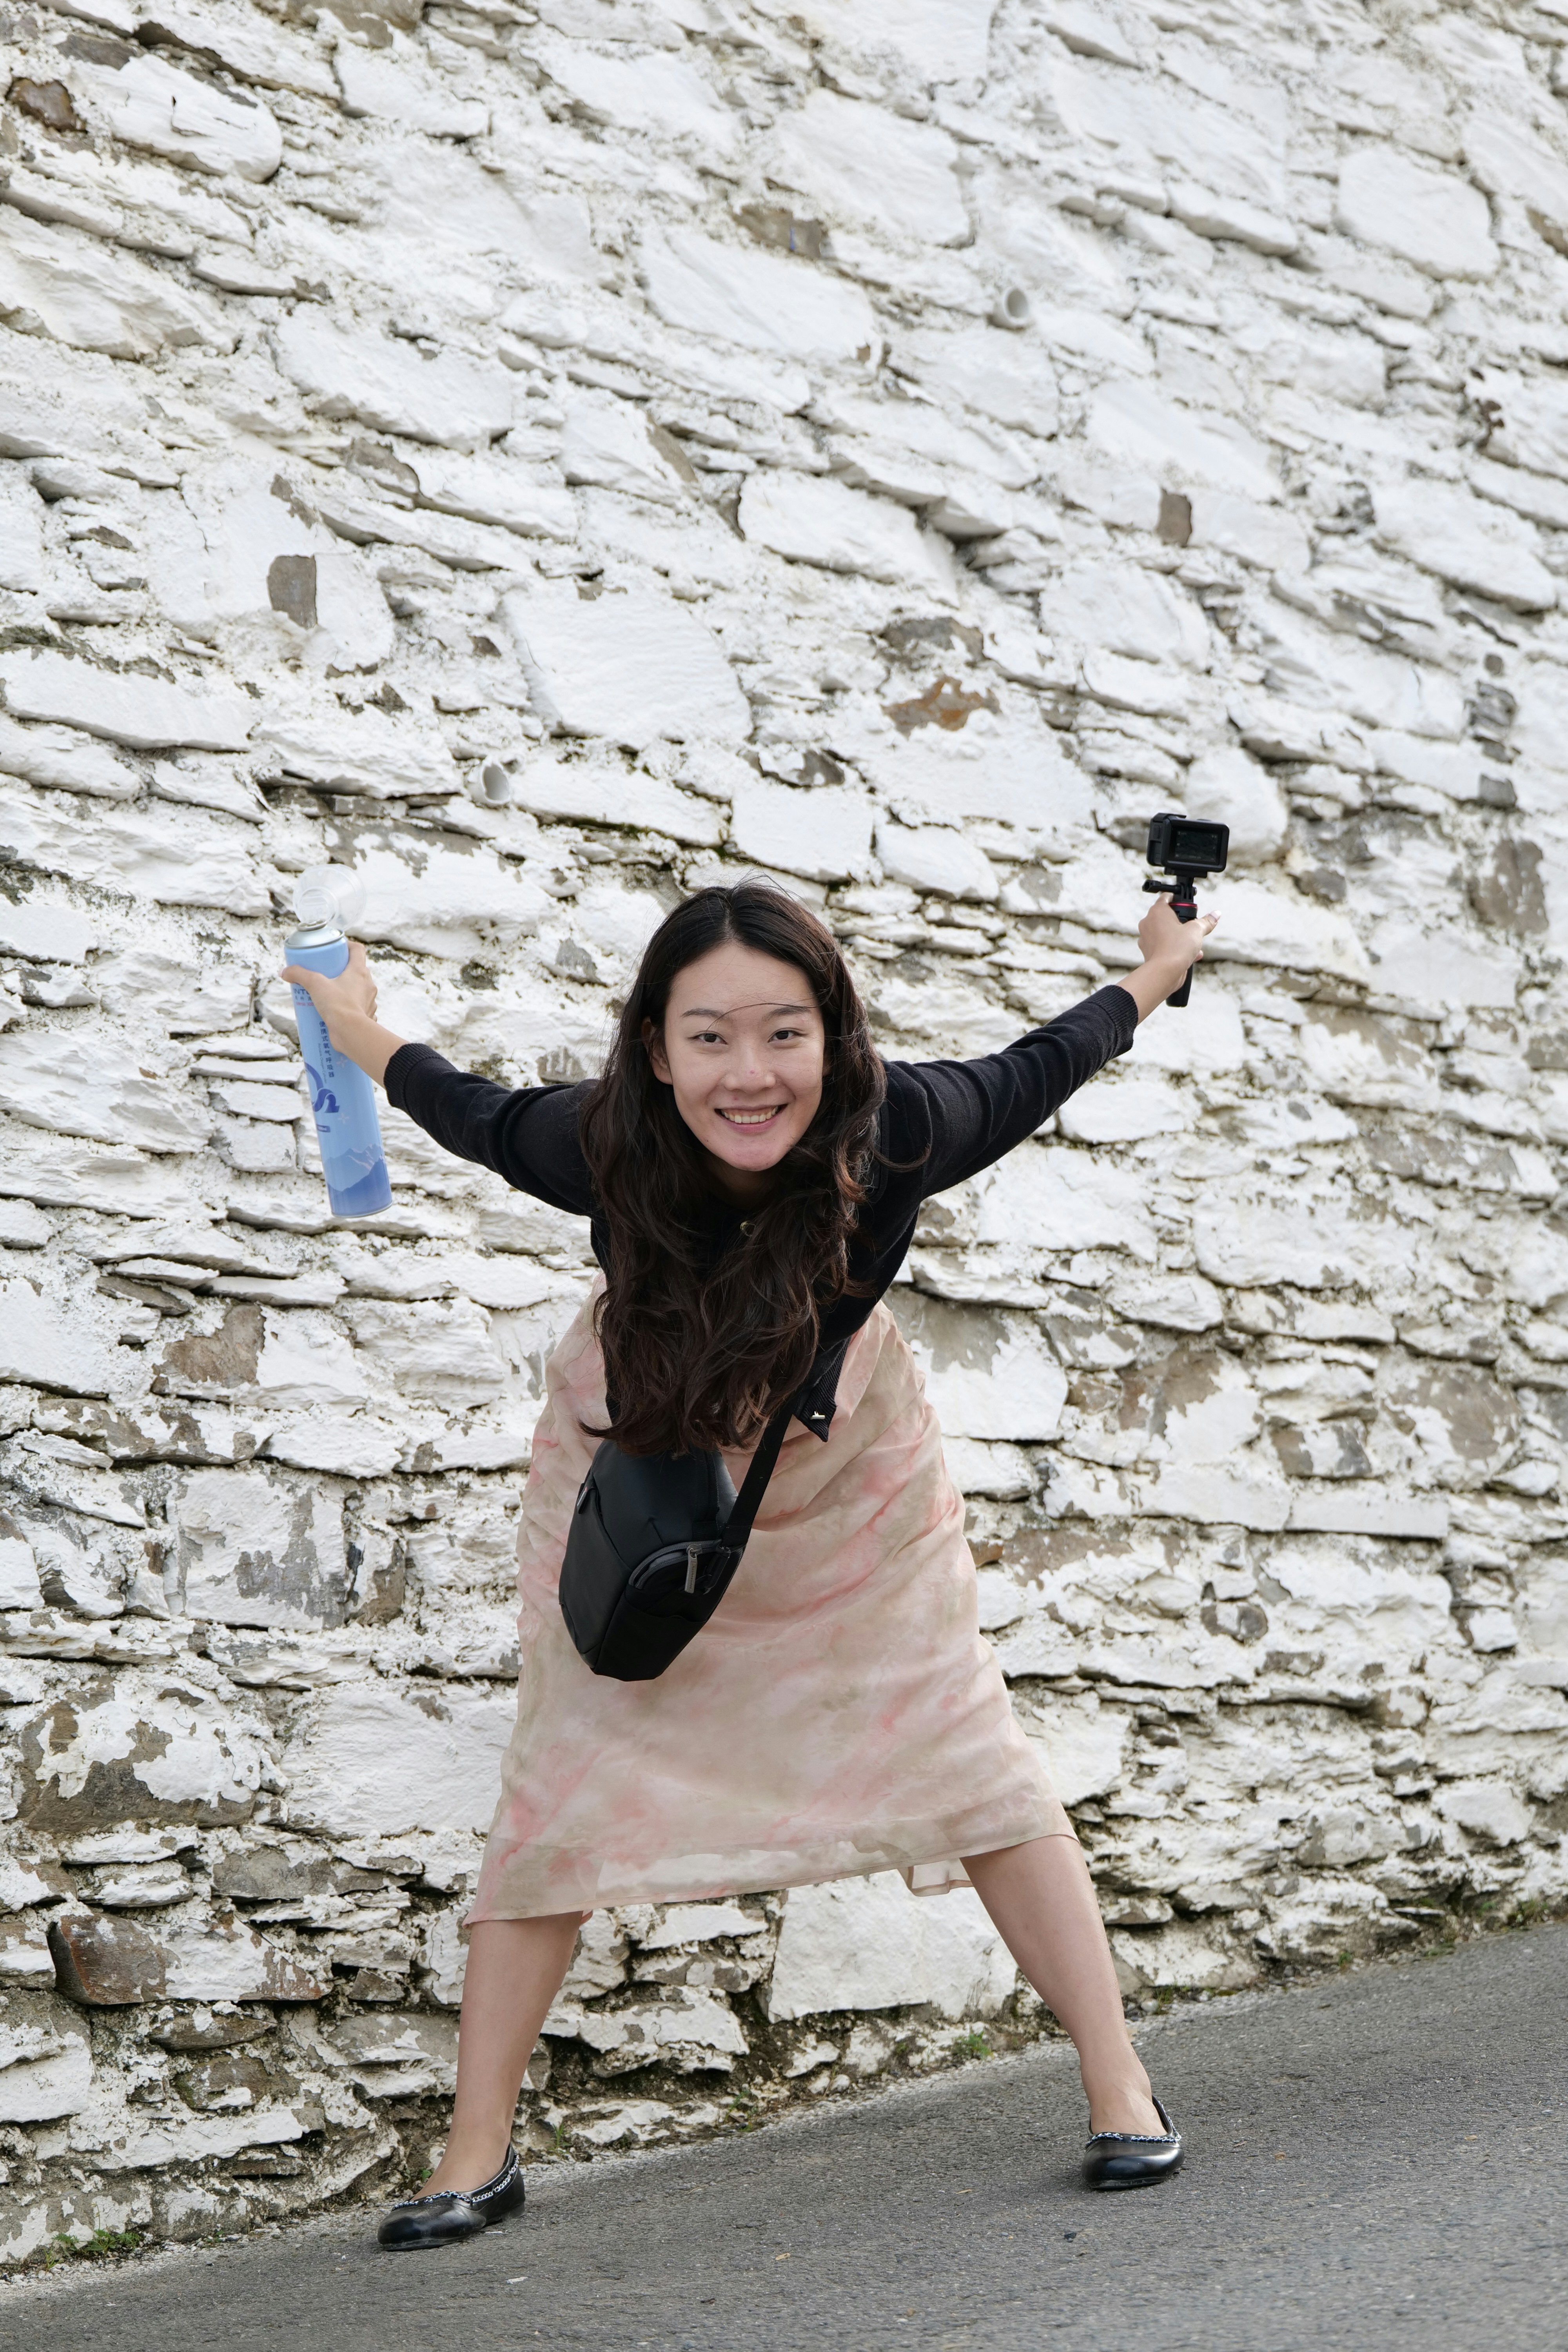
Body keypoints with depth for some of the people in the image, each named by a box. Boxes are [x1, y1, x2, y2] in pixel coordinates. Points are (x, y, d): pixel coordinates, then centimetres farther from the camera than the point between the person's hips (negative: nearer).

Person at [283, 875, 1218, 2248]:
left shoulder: (894, 1131, -33)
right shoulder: (600, 1146, -33)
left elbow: (1026, 1078, -10)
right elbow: (476, 1115, -9)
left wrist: (1152, 980, 6)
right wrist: (366, 1036, 8)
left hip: (846, 1476, 0)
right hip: (639, 1468, 0)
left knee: (969, 1758, -2)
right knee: (563, 1792, 1)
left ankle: (1122, 2096, 9)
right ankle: (478, 2157, 12)